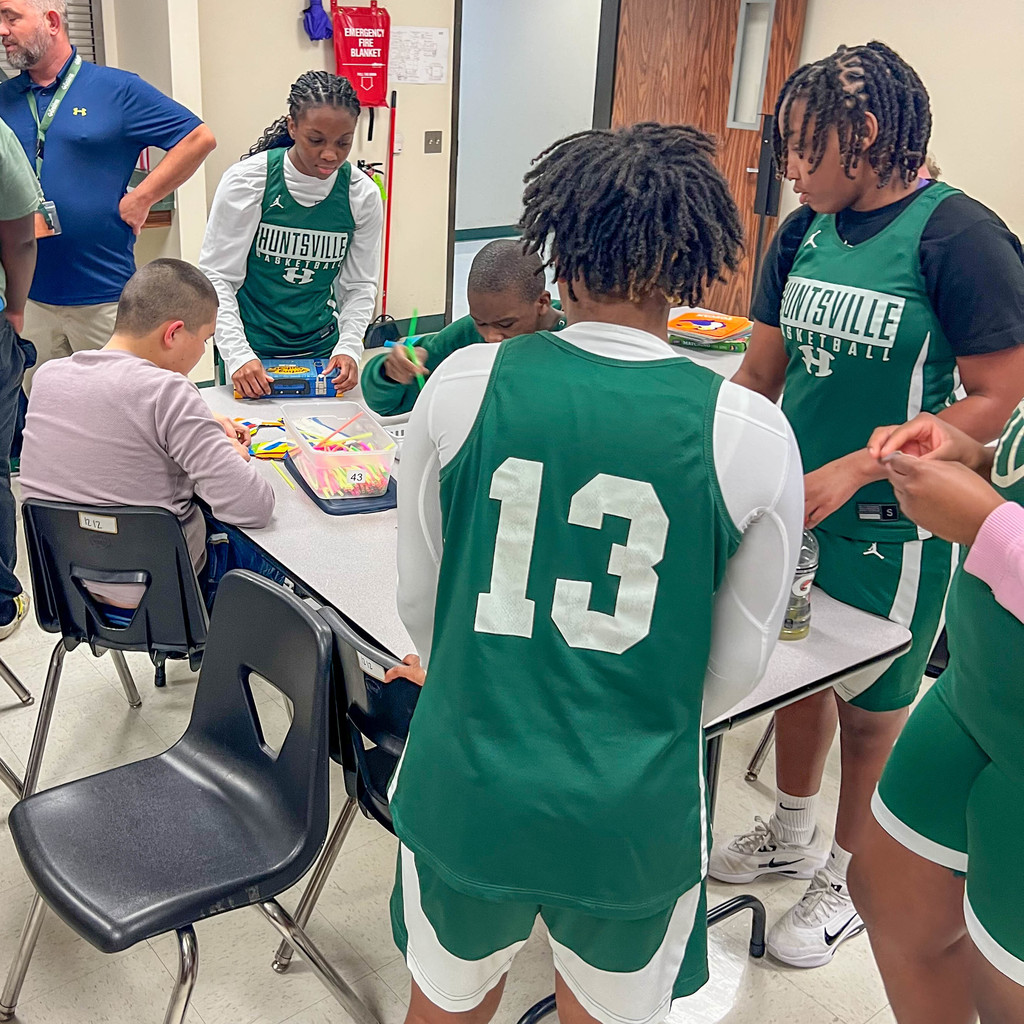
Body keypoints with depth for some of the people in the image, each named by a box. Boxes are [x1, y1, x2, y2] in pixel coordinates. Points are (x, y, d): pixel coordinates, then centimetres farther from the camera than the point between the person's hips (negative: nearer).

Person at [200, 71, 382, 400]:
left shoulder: (362, 194, -5)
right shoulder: (246, 181, -13)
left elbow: (360, 286, 2)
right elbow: (216, 276, -11)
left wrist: (348, 347, -14)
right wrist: (238, 354, -21)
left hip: (322, 350, 3)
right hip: (253, 351, -2)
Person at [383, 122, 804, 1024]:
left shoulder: (463, 384, -12)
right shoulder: (751, 433, -14)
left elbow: (417, 596, 0)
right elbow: (737, 665, -2)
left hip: (465, 788, 1)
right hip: (637, 816, 0)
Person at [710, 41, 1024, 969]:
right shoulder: (805, 233, 2)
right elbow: (762, 372, 7)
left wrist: (852, 470, -24)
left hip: (890, 525, -6)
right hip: (793, 503, 6)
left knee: (870, 706, 12)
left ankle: (849, 880, 35)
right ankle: (790, 837, 44)